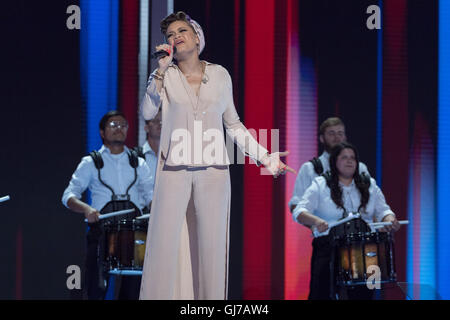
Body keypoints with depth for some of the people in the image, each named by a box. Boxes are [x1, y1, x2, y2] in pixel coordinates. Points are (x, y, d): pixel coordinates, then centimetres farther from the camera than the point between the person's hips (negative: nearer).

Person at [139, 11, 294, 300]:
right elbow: (148, 113, -9)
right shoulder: (166, 75, 5)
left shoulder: (219, 75, 9)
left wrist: (265, 157, 9)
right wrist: (161, 69, -12)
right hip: (174, 170, -1)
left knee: (212, 247, 1)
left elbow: (233, 124, 15)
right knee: (163, 246, -7)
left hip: (213, 171, 1)